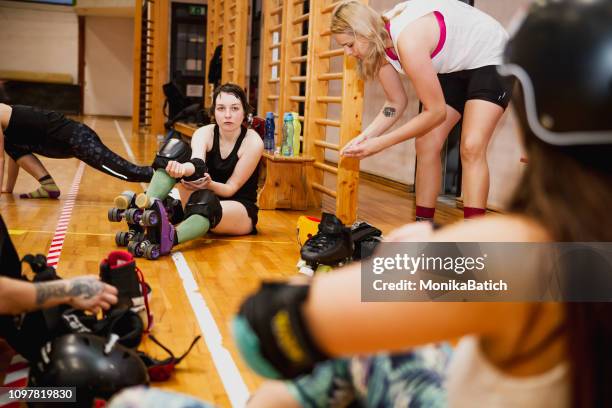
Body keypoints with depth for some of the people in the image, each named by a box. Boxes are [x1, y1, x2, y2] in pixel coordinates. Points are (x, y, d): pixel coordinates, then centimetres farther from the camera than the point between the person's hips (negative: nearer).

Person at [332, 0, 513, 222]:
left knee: (471, 148, -22)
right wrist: (365, 136, -15)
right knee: (426, 144, 0)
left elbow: (436, 112, -31)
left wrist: (380, 143, -28)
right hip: (453, 68, 8)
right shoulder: (380, 45, -11)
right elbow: (396, 103, 0)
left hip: (489, 58, -8)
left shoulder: (408, 40, -37)